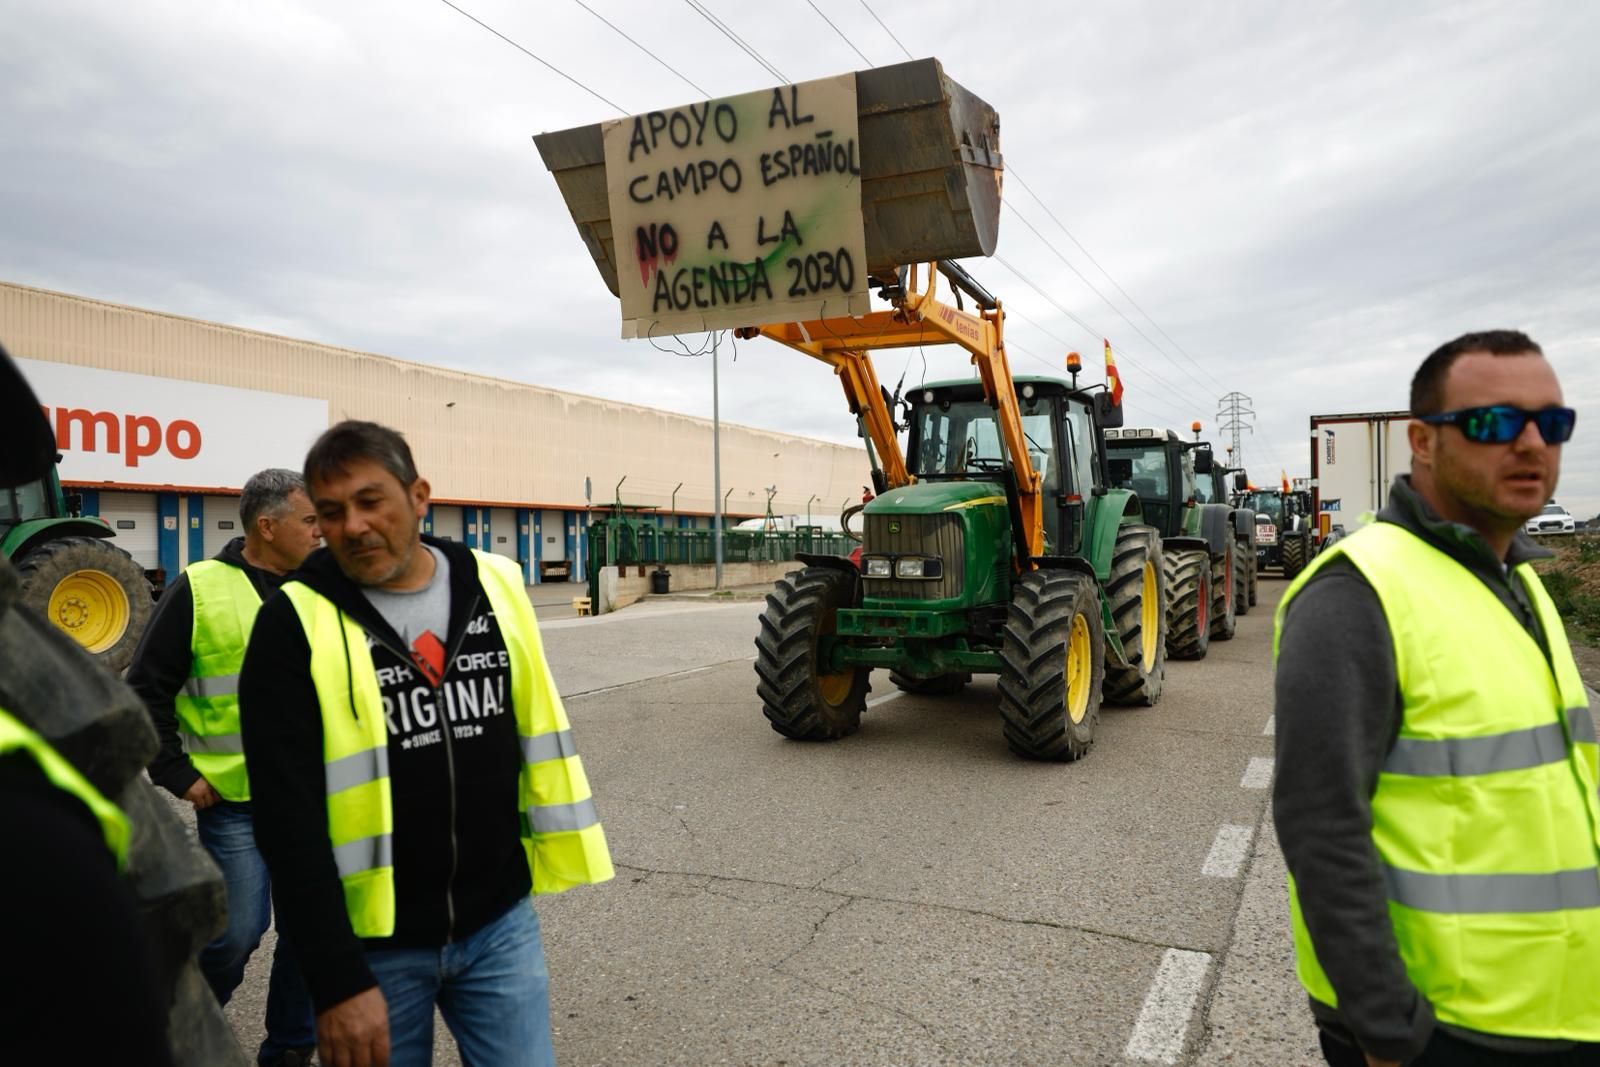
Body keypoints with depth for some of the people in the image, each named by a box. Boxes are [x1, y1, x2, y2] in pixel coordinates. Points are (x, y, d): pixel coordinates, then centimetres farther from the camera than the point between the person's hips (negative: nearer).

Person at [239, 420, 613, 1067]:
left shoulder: (495, 587, -1)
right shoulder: (295, 625, -11)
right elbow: (288, 819, -13)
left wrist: (557, 851, 10)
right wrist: (336, 980, -15)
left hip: (500, 923, 2)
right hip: (373, 941, -2)